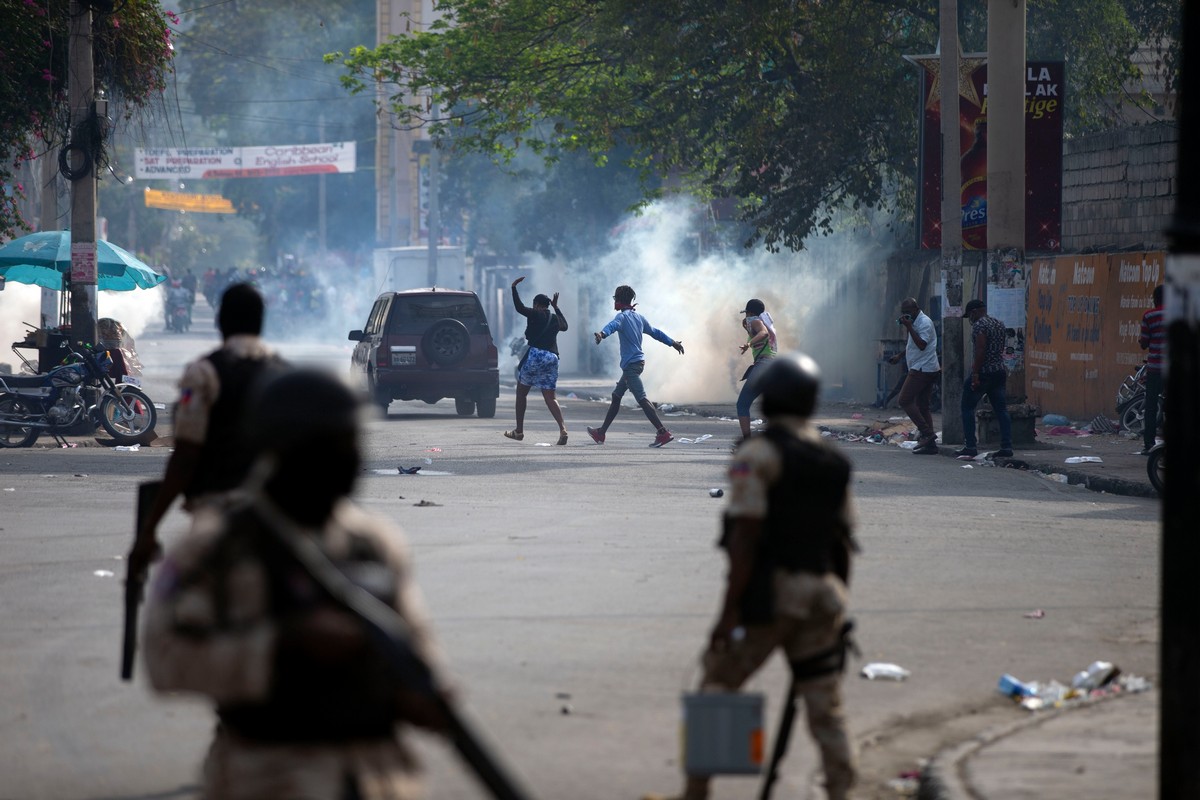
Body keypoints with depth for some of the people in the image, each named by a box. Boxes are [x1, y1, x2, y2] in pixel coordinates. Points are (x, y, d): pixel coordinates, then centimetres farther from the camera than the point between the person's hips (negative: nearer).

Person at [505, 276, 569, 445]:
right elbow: (565, 325, 35)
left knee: (521, 393, 11)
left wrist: (514, 288, -2)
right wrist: (556, 307, 44)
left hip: (535, 355, -5)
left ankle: (519, 431, 13)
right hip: (552, 358, 5)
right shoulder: (555, 319, 16)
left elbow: (519, 307, -12)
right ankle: (562, 427, -20)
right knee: (550, 397, 3)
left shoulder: (535, 315, -2)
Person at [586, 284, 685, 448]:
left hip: (631, 364, -10)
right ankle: (601, 433, 28)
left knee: (642, 399, -15)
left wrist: (602, 334, -53)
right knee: (616, 396, 19)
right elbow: (655, 332, 26)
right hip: (638, 361, 10)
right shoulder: (639, 317, 15)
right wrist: (673, 343, 40)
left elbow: (613, 326, -33)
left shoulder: (623, 316, -10)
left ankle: (663, 433, -24)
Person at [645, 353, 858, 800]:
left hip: (767, 594, -6)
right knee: (826, 710, 6)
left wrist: (730, 610, -16)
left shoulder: (757, 456, -9)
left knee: (716, 691, 7)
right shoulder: (833, 461, 12)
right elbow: (844, 539, 14)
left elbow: (746, 535, -16)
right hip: (822, 594, 6)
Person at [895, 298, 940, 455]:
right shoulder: (915, 322, 19)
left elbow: (922, 345, -23)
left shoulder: (924, 322, -13)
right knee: (922, 406, 9)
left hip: (922, 369, -10)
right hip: (922, 369, 10)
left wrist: (909, 327, -21)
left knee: (905, 400, -12)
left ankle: (926, 432, -14)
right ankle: (930, 444, 7)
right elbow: (911, 346, 25)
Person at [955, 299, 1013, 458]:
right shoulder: (999, 324, 15)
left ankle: (970, 447, -4)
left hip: (983, 373, -8)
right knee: (1001, 409, 6)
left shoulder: (979, 325, -12)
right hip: (999, 372, 8)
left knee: (967, 407, 1)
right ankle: (1006, 447, 1)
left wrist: (975, 373, -20)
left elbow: (980, 350, -20)